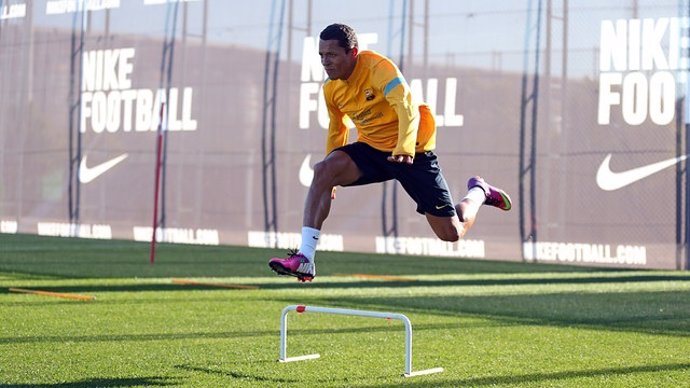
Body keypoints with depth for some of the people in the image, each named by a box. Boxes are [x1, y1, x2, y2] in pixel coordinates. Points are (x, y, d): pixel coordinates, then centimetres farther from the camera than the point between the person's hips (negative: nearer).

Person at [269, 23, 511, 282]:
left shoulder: (379, 67, -22)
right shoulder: (330, 88, -1)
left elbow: (408, 108, -33)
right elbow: (337, 130, 15)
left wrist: (405, 148, -50)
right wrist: (333, 177, 18)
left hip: (413, 153, -5)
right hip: (370, 149, 5)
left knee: (452, 233, -4)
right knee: (323, 171, -25)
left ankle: (478, 192, 32)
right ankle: (304, 259, -28)